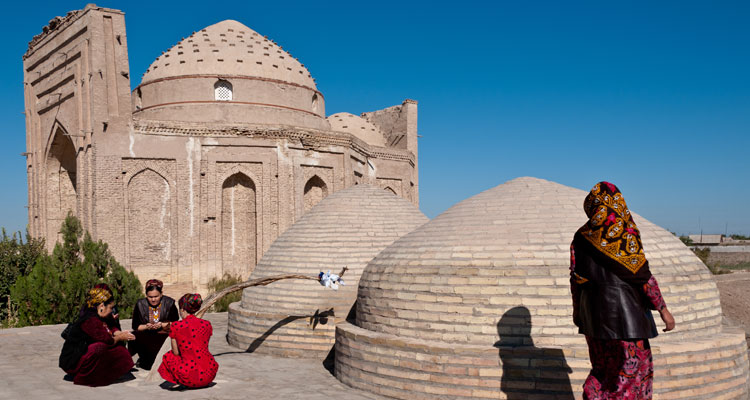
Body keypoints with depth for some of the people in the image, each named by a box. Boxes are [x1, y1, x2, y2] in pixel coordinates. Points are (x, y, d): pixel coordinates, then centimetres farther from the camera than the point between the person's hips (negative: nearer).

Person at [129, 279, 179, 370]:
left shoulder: (169, 303, 0)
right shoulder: (140, 305, 3)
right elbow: (135, 326, 4)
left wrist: (162, 325, -17)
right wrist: (146, 326, -15)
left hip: (164, 335, -1)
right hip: (145, 337, 1)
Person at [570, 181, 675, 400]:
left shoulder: (582, 236, 3)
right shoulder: (624, 232, -12)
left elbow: (576, 278, 6)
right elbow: (642, 274, -14)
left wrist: (577, 309, 18)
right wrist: (663, 309, -7)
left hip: (593, 311, 6)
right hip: (623, 311, -5)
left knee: (604, 366, 19)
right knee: (632, 366, 7)